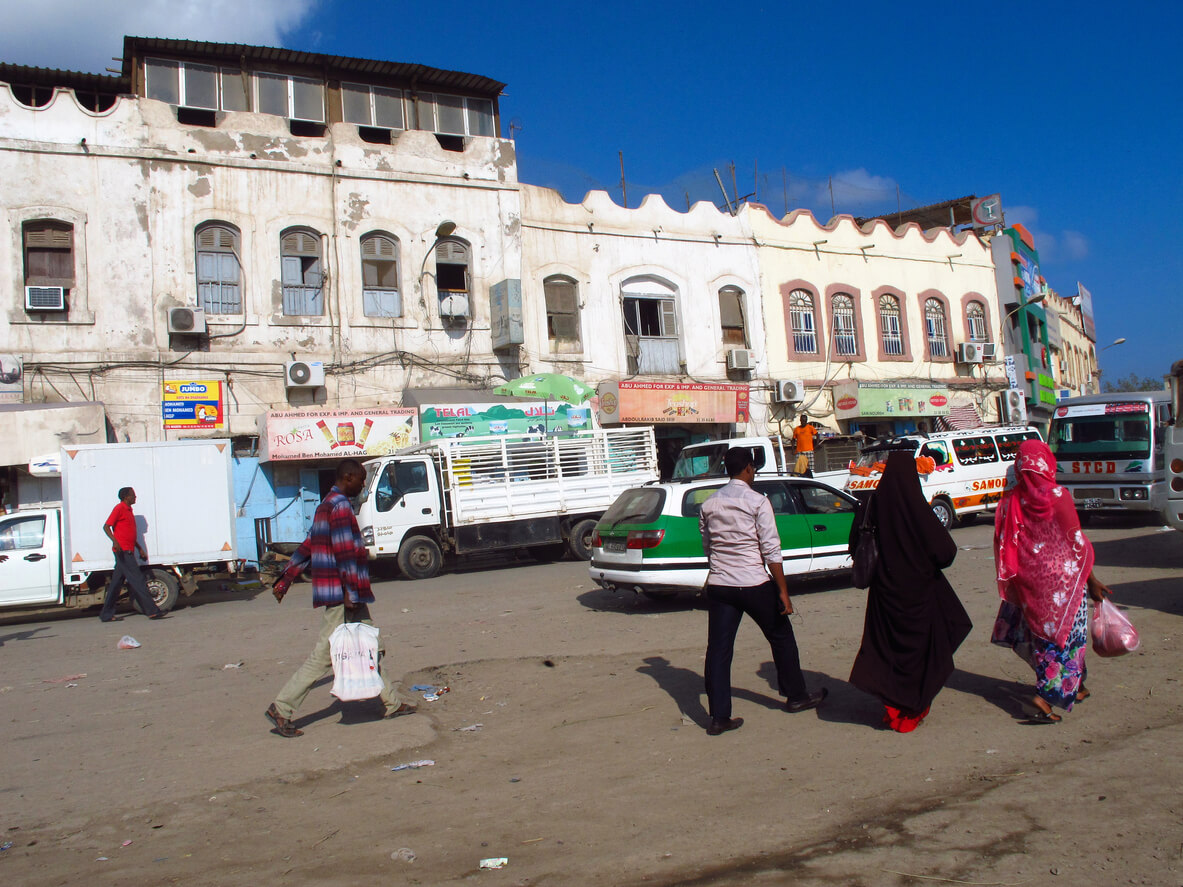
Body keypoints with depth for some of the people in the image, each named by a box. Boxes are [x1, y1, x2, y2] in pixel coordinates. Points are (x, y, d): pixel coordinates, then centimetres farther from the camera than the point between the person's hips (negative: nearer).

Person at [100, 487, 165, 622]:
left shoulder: (128, 510, 21)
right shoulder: (119, 508, -6)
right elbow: (106, 526, -14)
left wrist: (140, 549, 25)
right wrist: (115, 541, -29)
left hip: (128, 552, 9)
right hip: (123, 551, -9)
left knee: (116, 583, 10)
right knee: (137, 580, -11)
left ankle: (106, 614, 14)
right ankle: (152, 610, -14)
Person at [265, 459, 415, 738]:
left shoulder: (326, 506, 17)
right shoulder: (340, 507, -14)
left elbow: (306, 547, 22)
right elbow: (345, 553, -20)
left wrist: (285, 579, 25)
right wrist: (352, 592, -20)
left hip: (344, 596, 10)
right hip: (342, 594, -10)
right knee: (323, 657, -5)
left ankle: (391, 704, 19)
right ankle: (281, 709, 2)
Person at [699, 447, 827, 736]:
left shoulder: (709, 505, 6)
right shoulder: (757, 501, -9)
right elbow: (771, 551, -11)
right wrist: (783, 592, -8)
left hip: (718, 585, 4)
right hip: (754, 585, -4)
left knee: (718, 649, 4)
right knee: (781, 638, 17)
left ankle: (718, 717, 4)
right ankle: (796, 696, 31)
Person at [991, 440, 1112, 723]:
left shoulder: (1009, 502, -3)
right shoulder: (1058, 496, -13)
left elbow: (1003, 547, 2)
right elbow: (1077, 543, -10)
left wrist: (1012, 585, 13)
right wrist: (1091, 580, 0)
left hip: (1029, 582, 4)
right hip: (1062, 577, -4)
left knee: (1042, 632, 18)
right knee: (1063, 634, 5)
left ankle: (1075, 688, 34)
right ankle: (1045, 696, -6)